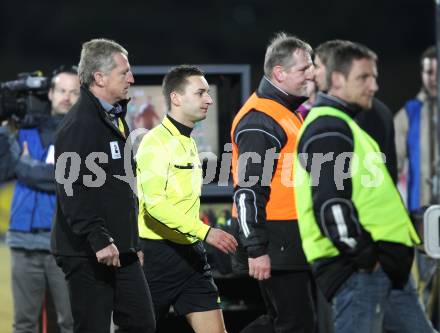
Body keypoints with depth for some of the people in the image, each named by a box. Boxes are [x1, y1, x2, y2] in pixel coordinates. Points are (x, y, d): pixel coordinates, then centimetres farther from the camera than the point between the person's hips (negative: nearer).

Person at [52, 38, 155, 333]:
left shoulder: (115, 118, 17)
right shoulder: (79, 125, -15)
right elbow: (72, 190, -25)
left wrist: (133, 241, 24)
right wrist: (98, 240, -31)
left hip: (120, 250, 10)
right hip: (89, 253, -9)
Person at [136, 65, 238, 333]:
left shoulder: (189, 142, 16)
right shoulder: (156, 142, -12)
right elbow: (154, 202, -23)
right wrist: (205, 232, -27)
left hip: (191, 252, 8)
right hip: (158, 253, -8)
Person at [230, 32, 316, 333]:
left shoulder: (289, 113, 18)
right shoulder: (260, 121, -16)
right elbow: (248, 190, -21)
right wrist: (256, 250, -24)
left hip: (294, 245, 10)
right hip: (275, 246, -10)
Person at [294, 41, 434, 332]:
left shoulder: (343, 125, 22)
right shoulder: (328, 129, -12)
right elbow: (331, 203, -22)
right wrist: (364, 257, -20)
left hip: (385, 266, 11)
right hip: (358, 268, -11)